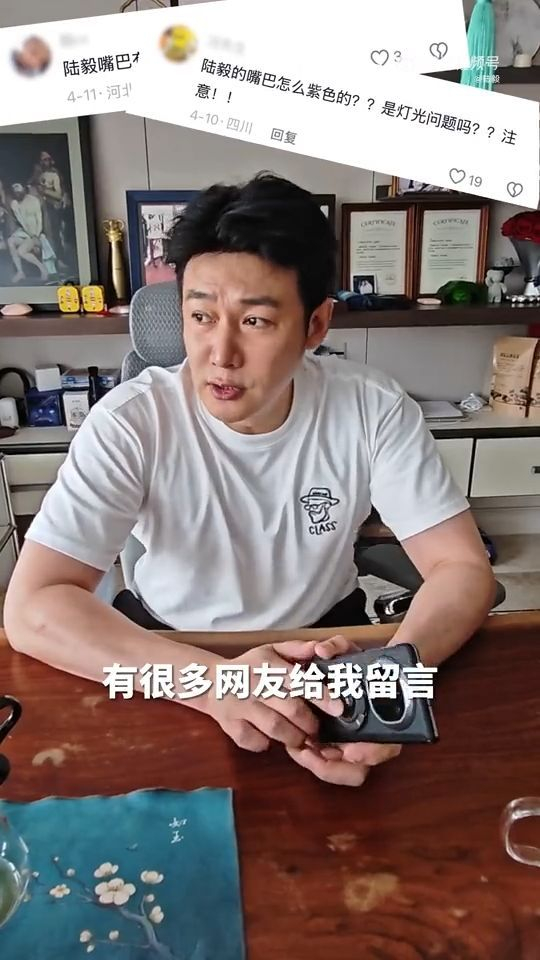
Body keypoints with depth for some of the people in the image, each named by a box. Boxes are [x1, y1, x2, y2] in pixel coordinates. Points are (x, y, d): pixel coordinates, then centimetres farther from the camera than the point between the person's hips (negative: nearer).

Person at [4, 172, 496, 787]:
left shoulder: (374, 411, -16)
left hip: (324, 641, 1)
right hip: (171, 652, 0)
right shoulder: (132, 421, -20)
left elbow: (463, 568, -14)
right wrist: (211, 680, -39)